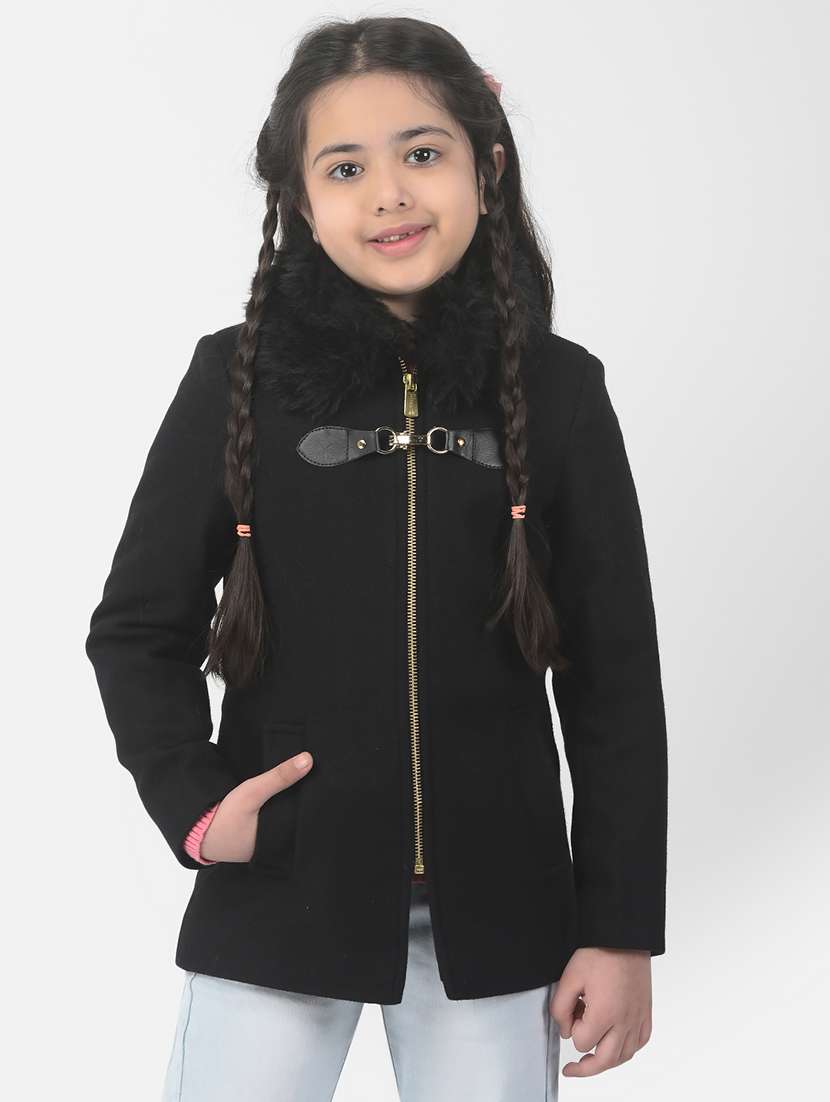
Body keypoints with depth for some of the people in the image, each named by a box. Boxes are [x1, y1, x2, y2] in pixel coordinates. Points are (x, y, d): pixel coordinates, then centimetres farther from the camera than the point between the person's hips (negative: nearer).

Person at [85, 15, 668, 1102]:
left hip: (496, 908, 1)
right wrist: (191, 804, -11)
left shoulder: (557, 390, 0)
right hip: (280, 890, -1)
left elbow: (614, 675, 3)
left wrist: (621, 930, 1)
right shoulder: (238, 379, -2)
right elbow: (138, 628, 5)